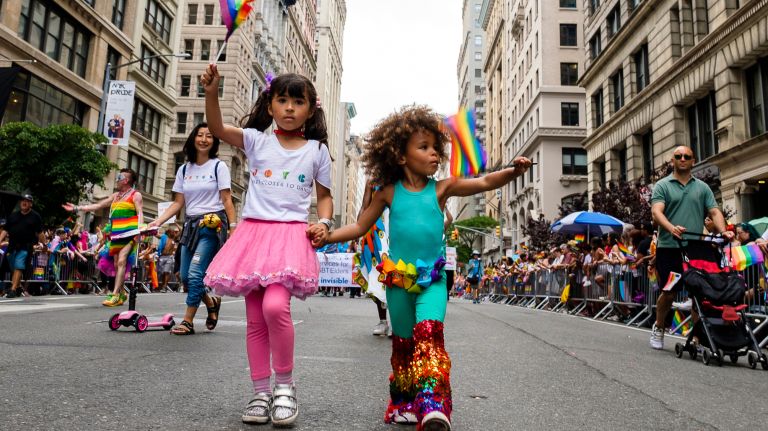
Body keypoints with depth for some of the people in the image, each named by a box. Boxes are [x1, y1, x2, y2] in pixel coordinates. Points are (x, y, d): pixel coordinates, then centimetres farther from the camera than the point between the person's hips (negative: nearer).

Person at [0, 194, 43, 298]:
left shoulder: (35, 216, 3)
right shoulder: (13, 215, 14)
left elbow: (39, 233, 3)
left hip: (25, 247, -5)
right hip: (12, 246, 5)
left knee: (18, 267, -14)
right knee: (13, 269, 12)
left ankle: (13, 290, -15)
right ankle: (19, 288, 25)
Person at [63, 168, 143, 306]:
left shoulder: (135, 195, 1)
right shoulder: (115, 196, 22)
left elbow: (140, 213, -10)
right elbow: (97, 205, 25)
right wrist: (76, 208, 22)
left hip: (129, 235, -7)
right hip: (116, 235, 7)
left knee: (121, 261, -17)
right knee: (116, 264, 5)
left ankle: (115, 295, -21)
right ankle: (121, 294, 14)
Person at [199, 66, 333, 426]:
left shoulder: (317, 150, 8)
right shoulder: (257, 140, 8)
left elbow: (324, 196, 14)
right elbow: (217, 128, -6)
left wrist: (324, 222, -4)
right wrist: (212, 92, -21)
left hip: (292, 235, -2)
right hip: (254, 233, 3)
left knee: (275, 306, -24)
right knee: (255, 319, 6)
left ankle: (285, 383, -1)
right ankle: (261, 391, 20)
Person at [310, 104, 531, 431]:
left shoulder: (441, 188, 2)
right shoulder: (389, 192, 2)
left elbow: (485, 182, -5)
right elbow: (360, 227, 7)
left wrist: (513, 171, -22)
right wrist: (328, 236, -6)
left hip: (433, 279, -1)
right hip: (398, 278, 1)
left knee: (429, 334, -21)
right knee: (403, 342, 12)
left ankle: (434, 403, -24)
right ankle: (404, 403, 29)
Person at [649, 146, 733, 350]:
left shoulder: (703, 187, 15)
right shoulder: (662, 185, 4)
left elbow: (714, 212, 6)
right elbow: (656, 213, -10)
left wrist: (723, 231, -14)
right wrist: (672, 228, -29)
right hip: (669, 248, -3)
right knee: (669, 292, 2)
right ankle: (658, 328, 25)